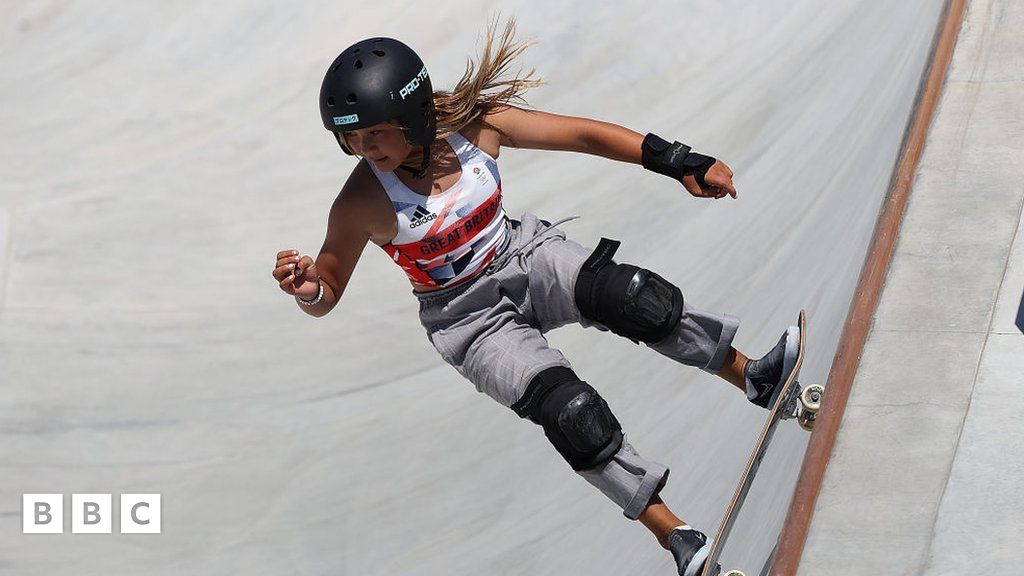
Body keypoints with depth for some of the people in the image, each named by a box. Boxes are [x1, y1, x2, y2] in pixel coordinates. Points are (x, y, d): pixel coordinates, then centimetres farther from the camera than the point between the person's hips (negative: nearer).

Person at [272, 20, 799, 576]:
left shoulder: (474, 124, -17)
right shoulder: (361, 204, -22)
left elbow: (584, 135, -12)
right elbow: (327, 293, -8)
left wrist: (680, 163, -16)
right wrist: (307, 290, -33)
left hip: (524, 257, 3)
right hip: (469, 318, -2)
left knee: (633, 297, -26)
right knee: (571, 413, -23)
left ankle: (755, 378, -9)